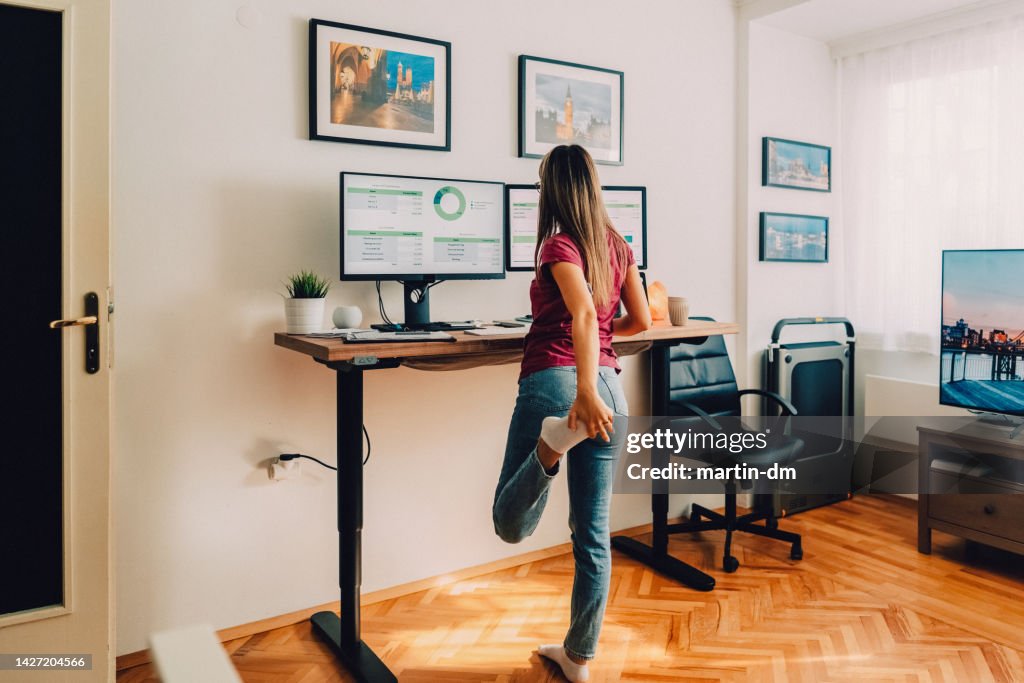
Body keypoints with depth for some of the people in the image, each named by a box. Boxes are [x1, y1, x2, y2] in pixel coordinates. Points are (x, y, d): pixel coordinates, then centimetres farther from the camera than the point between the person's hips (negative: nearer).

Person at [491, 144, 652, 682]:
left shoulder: (559, 244, -5)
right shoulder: (617, 246, 12)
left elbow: (584, 313, -22)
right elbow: (641, 320, 18)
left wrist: (585, 391, -31)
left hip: (553, 381, -6)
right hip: (609, 387, 6)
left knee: (510, 525, 3)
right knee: (593, 532, 13)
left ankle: (553, 443, -25)